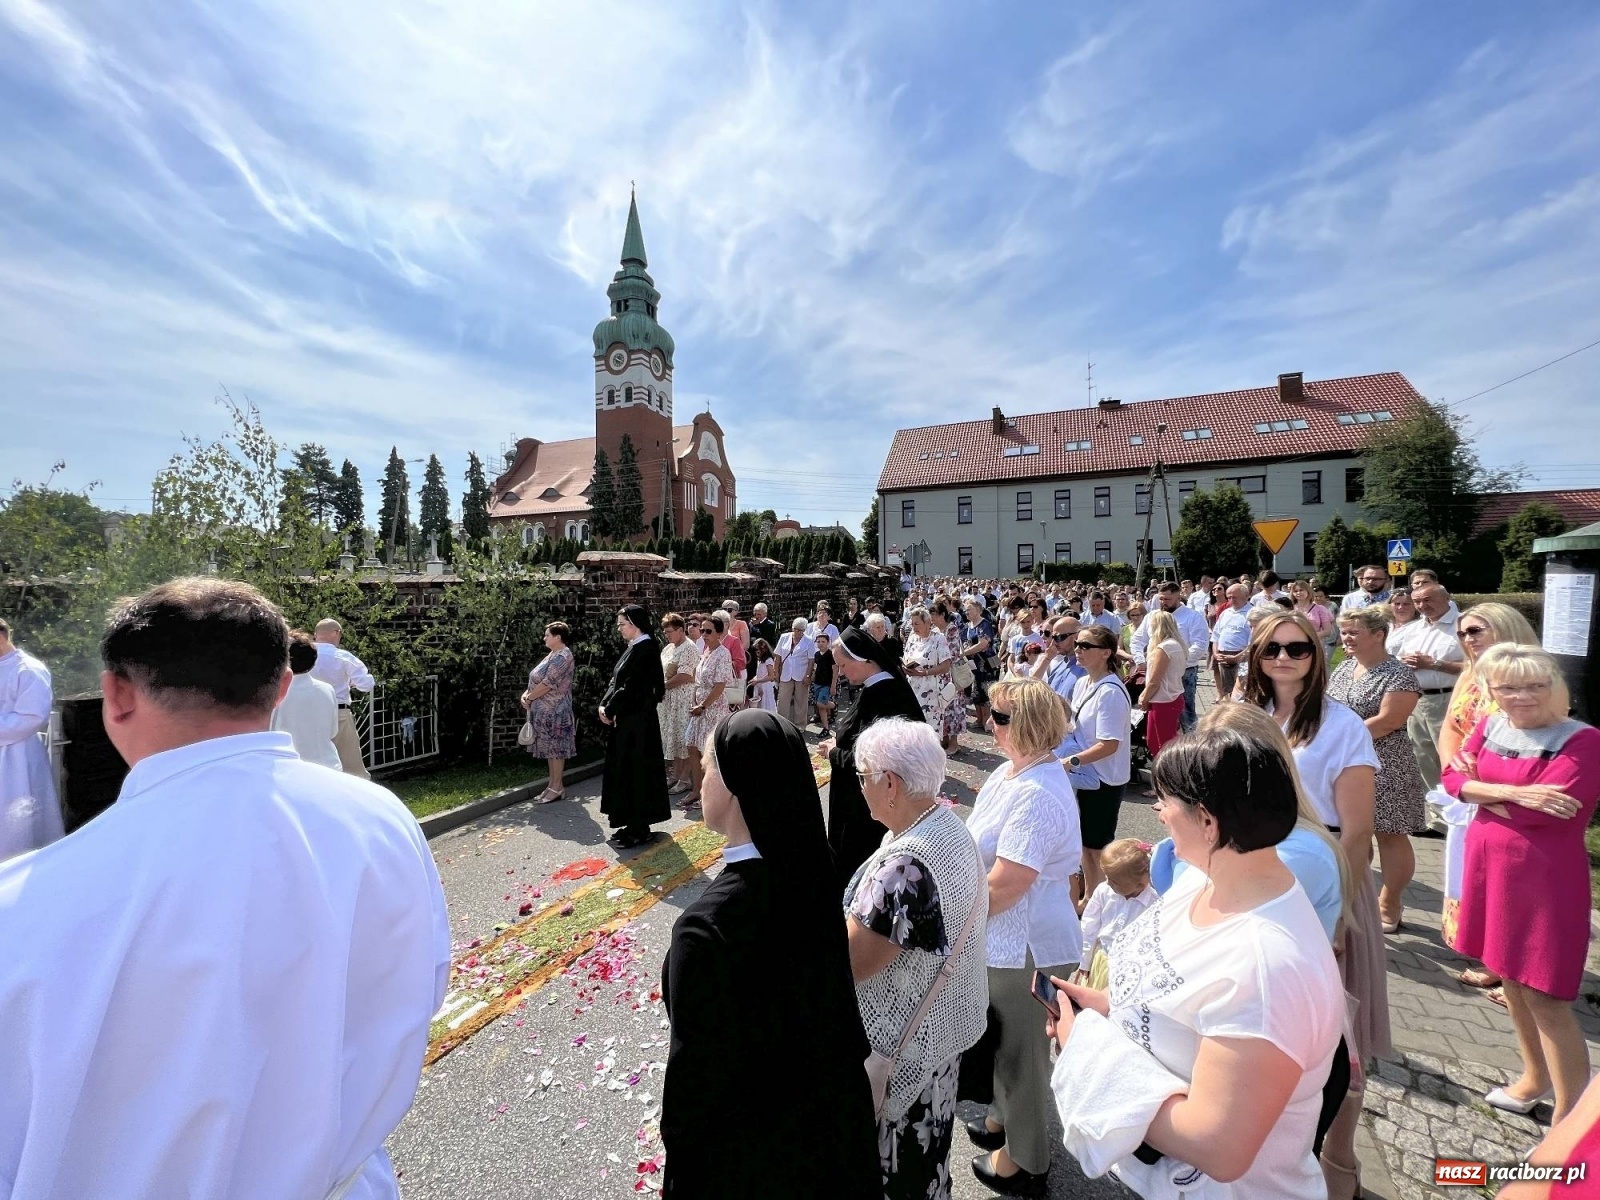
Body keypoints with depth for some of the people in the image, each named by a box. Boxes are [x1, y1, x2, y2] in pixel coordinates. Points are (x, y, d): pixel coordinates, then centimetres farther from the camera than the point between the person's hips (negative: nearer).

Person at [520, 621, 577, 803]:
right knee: (550, 748, 13)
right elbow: (537, 680, 17)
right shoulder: (553, 655, 15)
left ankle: (556, 788, 6)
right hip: (546, 711, 10)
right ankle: (553, 784, 20)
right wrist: (527, 693, 0)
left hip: (554, 711, -10)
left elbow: (547, 684, -22)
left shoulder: (562, 657, -17)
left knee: (555, 748, -2)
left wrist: (529, 698, -11)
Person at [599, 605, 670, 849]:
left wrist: (610, 710, -10)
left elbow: (630, 687, -20)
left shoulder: (645, 648, -17)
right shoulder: (634, 647, 12)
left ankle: (640, 829, 12)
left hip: (637, 721, -10)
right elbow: (617, 680, 13)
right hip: (627, 719, 10)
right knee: (625, 770, 15)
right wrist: (604, 704, 0)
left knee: (637, 771, 0)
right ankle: (634, 824, 27)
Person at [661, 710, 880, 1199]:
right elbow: (828, 994, -2)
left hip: (741, 1146, -4)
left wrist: (678, 1145, -4)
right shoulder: (812, 870, -18)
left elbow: (697, 1062, -23)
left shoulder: (707, 927, -37)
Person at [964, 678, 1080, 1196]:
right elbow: (986, 849, 12)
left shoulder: (1036, 796, -31)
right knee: (1006, 1037, 28)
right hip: (1006, 939, 9)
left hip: (1026, 946, -9)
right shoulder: (1016, 771, 0)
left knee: (1022, 1049, 14)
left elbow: (1003, 886, -30)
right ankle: (1004, 1117, 51)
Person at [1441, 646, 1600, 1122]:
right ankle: (1534, 1075, 41)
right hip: (1491, 867, 6)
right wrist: (1511, 791, -18)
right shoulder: (1491, 726, 2)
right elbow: (1453, 776, -3)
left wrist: (1479, 788, -9)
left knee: (1545, 999, 2)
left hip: (1545, 878, -6)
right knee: (1510, 979, 21)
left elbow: (1543, 809, -22)